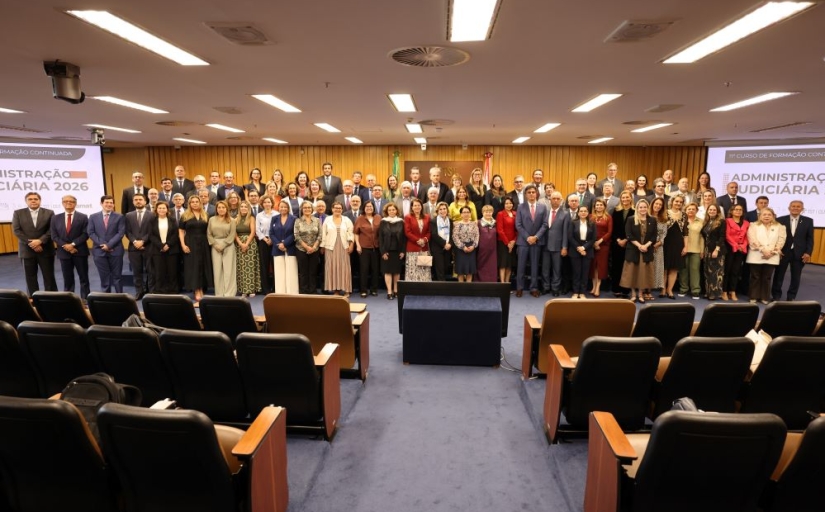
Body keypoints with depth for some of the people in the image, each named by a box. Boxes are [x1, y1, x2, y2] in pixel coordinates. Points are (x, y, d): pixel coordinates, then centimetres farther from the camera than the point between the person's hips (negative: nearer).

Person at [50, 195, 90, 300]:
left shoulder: (83, 217, 1)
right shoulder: (55, 218, 9)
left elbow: (85, 234, -7)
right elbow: (54, 236, 3)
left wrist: (73, 244, -17)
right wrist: (65, 246, -12)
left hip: (80, 251, -2)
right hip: (64, 252, 2)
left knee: (84, 278, 3)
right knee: (67, 279, 8)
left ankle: (85, 300, 9)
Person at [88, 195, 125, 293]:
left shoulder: (119, 217, 3)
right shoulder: (93, 217, 8)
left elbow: (121, 233, -5)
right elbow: (91, 233, 2)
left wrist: (109, 245, -14)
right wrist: (102, 244, -11)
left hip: (115, 251, -1)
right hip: (99, 251, 1)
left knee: (117, 275, 4)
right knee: (104, 277, 6)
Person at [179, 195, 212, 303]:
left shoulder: (205, 216, 10)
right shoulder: (185, 216, 3)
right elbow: (181, 231, 0)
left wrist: (210, 242, -1)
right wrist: (183, 245, -11)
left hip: (203, 244, 3)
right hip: (190, 244, -3)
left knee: (203, 267, 5)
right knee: (193, 267, -1)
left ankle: (201, 291, 16)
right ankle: (197, 293, 2)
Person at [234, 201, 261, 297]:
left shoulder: (251, 218, 2)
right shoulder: (236, 219, 9)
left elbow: (252, 232, -7)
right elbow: (235, 233, 3)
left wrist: (246, 244, -15)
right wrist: (241, 243, -11)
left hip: (250, 243, -3)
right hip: (239, 244, 3)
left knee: (250, 266, -4)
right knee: (241, 267, 1)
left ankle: (251, 289, 1)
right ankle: (243, 290, 5)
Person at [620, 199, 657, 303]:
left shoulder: (652, 220, 6)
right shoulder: (630, 219, -1)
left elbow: (654, 236, 2)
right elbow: (629, 235, -7)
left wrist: (646, 245, -13)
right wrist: (639, 245, -16)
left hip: (647, 250, 2)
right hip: (633, 249, -2)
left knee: (644, 272, 4)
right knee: (633, 271, 1)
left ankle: (641, 294, 13)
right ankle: (633, 294, 10)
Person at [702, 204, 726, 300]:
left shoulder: (721, 222, -4)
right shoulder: (706, 222, 14)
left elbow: (722, 237, -11)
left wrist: (717, 249, -19)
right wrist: (703, 249, 7)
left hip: (717, 250, -6)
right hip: (707, 250, 6)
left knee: (716, 271, -5)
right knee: (708, 272, 7)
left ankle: (715, 293, -2)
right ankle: (708, 292, 12)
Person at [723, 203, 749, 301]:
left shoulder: (746, 223, 14)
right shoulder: (728, 221, 0)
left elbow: (746, 237, 9)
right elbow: (727, 236, -7)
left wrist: (743, 246, -8)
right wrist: (736, 245, -14)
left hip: (741, 250, 4)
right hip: (730, 248, -4)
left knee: (736, 271, 6)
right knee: (727, 270, -2)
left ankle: (733, 292, 10)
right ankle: (724, 292, 2)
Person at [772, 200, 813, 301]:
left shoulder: (808, 221, 4)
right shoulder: (780, 220, 0)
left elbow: (810, 239, 3)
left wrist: (808, 252, -6)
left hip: (799, 254, 1)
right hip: (783, 252, -1)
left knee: (796, 277, 8)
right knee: (779, 275, 6)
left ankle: (791, 297, 20)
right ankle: (776, 296, 18)